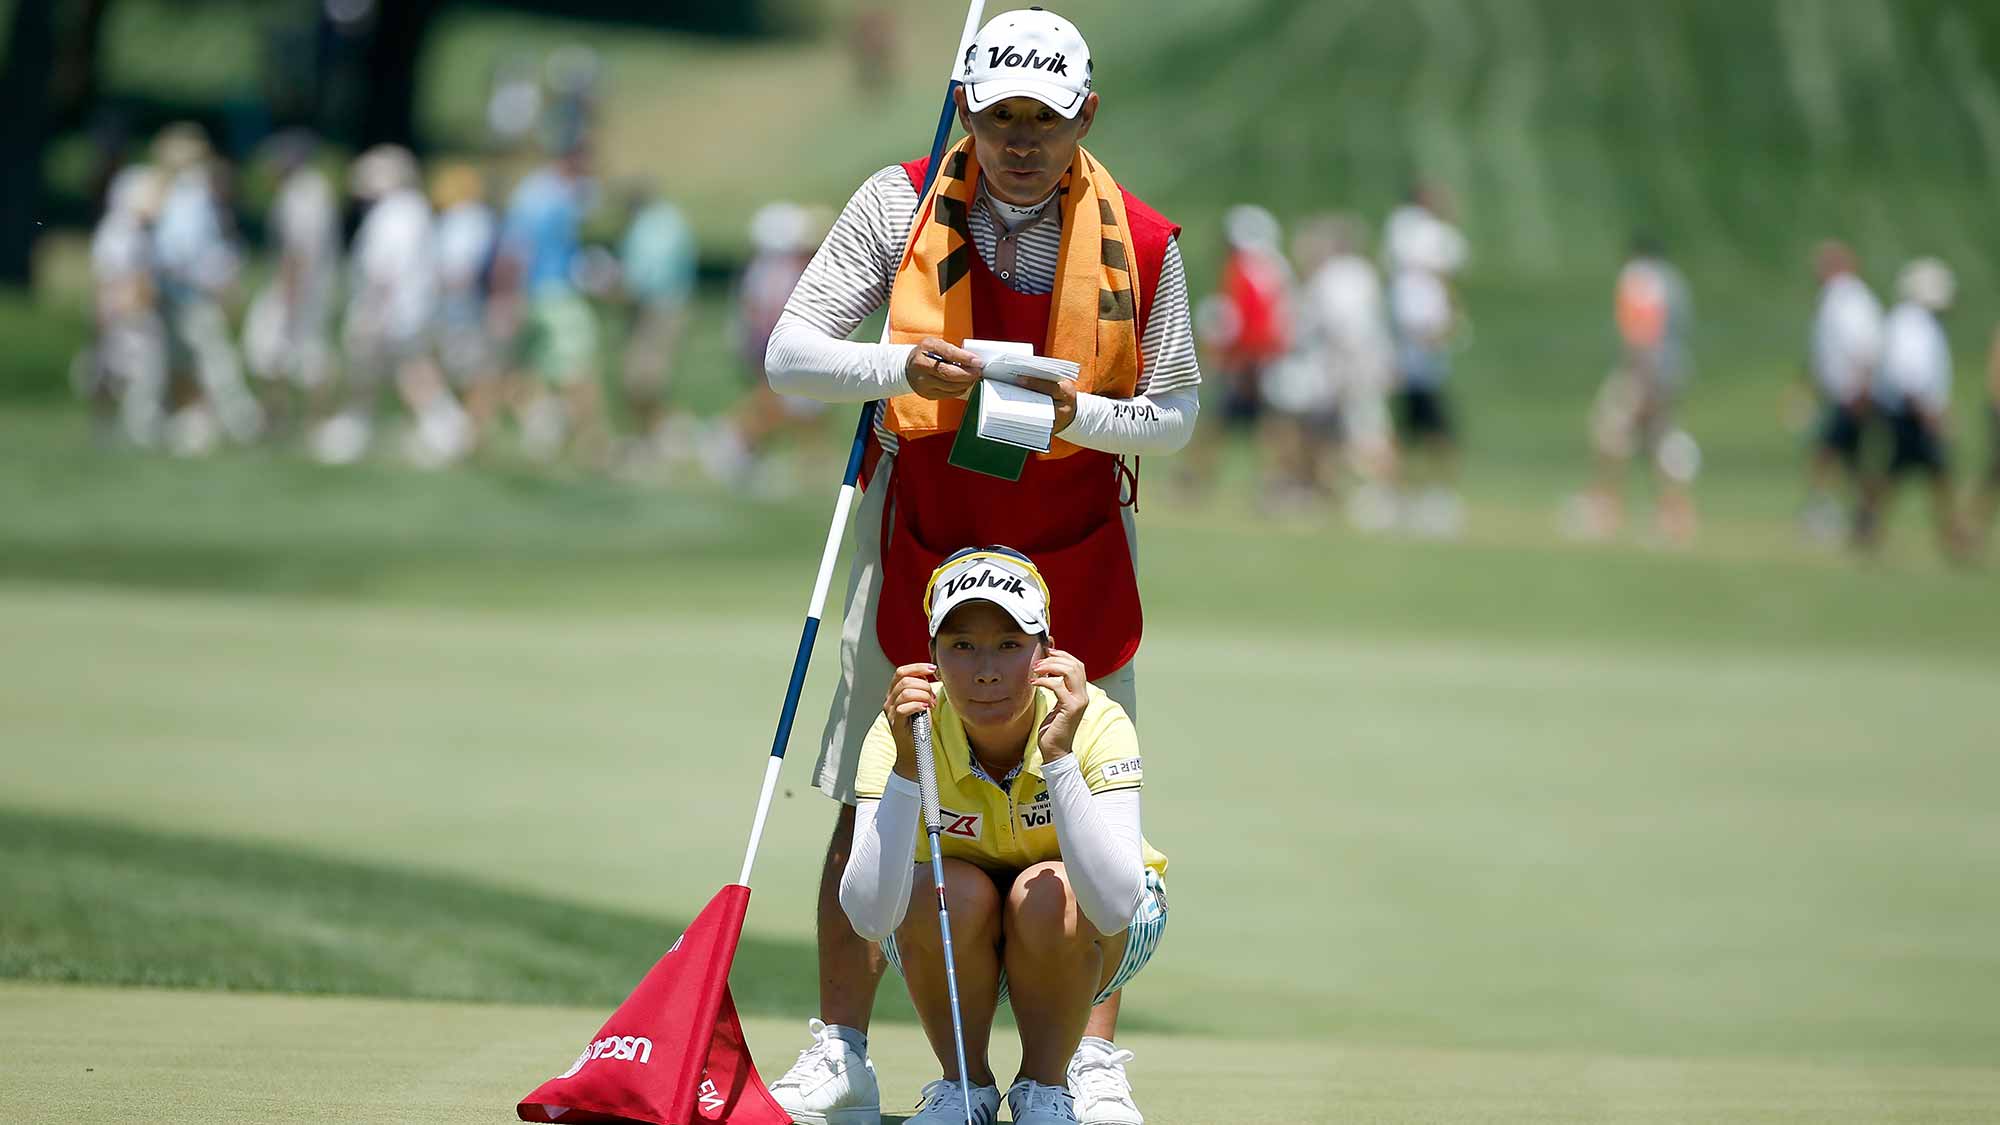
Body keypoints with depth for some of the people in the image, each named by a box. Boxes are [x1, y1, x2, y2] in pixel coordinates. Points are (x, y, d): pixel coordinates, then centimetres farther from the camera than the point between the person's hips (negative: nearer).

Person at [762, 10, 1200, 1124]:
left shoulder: (1142, 243, -6)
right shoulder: (901, 206, -5)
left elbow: (1176, 408, 1)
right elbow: (791, 354, -6)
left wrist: (1080, 416, -19)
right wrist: (901, 368, -25)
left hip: (1079, 559, 0)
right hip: (922, 539, 0)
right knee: (869, 808, 1)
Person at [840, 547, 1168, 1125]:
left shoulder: (1098, 724, -28)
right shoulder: (902, 733, -25)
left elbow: (1114, 906, -42)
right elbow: (870, 917, -37)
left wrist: (1059, 756, -47)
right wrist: (907, 765, -45)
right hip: (949, 941, 1)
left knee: (1047, 894, -32)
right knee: (951, 891, -31)